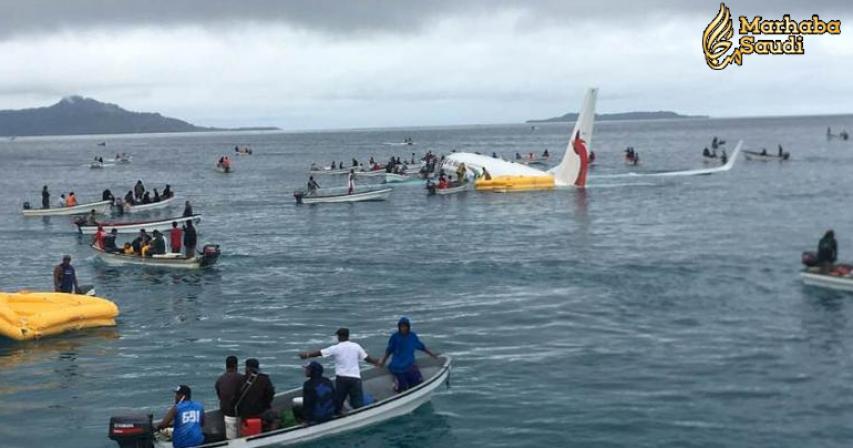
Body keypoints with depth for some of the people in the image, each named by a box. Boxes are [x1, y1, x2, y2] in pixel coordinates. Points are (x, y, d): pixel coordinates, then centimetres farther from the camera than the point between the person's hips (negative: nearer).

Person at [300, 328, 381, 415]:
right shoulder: (356, 346, 5)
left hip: (341, 378, -1)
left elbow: (319, 353, 4)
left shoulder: (336, 348, -1)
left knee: (337, 401, 12)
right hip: (355, 378, 1)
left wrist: (307, 355, 19)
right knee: (358, 404, 0)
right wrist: (376, 362, 29)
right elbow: (367, 358, 11)